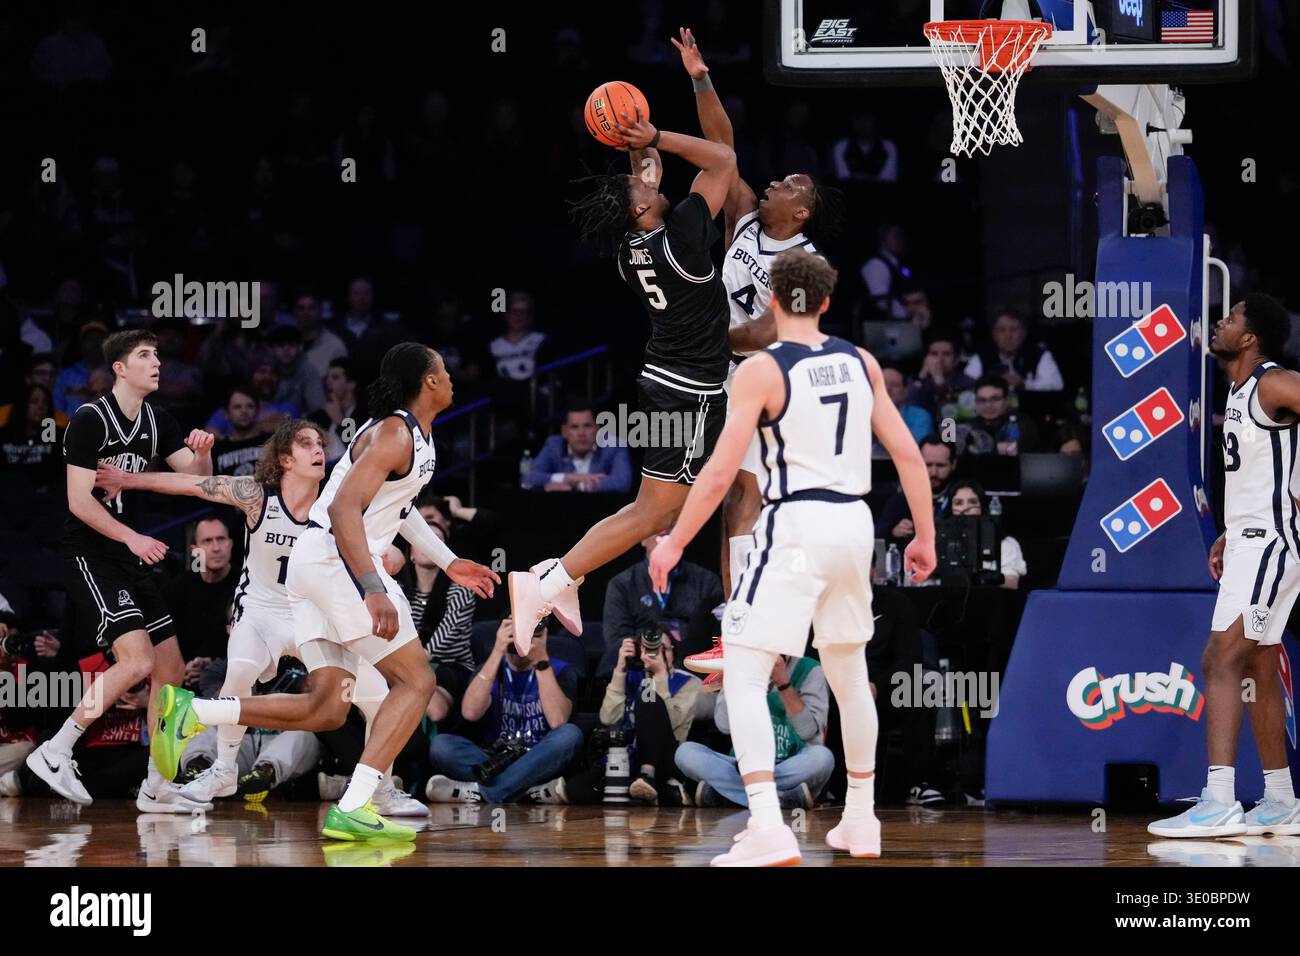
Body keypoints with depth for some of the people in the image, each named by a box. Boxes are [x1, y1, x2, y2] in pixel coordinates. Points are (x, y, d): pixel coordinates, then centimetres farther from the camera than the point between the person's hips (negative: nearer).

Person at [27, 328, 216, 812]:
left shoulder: (157, 422, 10)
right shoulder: (89, 420, -13)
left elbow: (198, 482, 12)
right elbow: (79, 501, -17)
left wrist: (202, 453, -9)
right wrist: (132, 537, -23)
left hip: (129, 556, 8)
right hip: (88, 555, -8)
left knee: (171, 669, 6)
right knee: (137, 660, -22)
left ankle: (158, 787, 14)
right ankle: (55, 752, -13)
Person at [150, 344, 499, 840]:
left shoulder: (414, 436, 17)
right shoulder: (394, 435, -14)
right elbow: (343, 509, -24)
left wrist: (449, 563, 34)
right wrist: (373, 590, -31)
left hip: (314, 562, 10)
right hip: (334, 558, -10)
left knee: (326, 709, 7)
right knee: (415, 680, -7)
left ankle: (191, 712, -1)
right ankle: (353, 808, -18)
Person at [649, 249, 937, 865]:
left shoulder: (762, 371, -8)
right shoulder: (860, 363, 7)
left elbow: (720, 473, -13)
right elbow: (908, 453, 7)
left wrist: (674, 544, -5)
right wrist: (925, 537, 16)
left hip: (795, 526, -6)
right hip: (854, 521, 6)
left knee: (744, 673, -5)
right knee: (849, 673, 22)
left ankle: (768, 829, -19)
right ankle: (861, 823, 31)